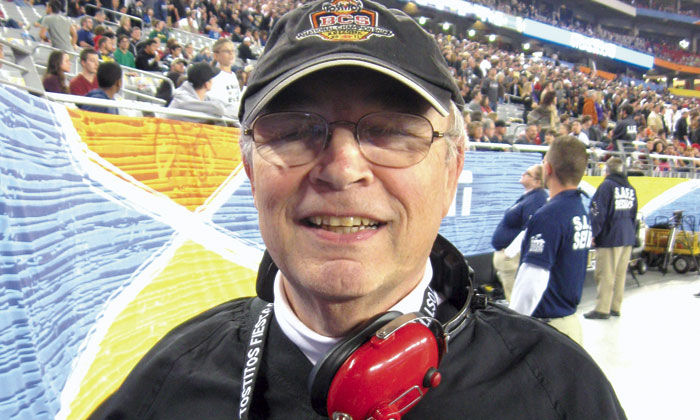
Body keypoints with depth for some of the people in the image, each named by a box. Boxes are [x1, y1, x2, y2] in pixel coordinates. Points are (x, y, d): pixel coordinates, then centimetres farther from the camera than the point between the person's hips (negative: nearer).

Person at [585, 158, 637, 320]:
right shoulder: (630, 188, 12)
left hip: (610, 237, -7)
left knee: (605, 274, -4)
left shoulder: (607, 185, -9)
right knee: (620, 274, 12)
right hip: (627, 238, 8)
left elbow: (599, 212, -14)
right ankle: (615, 308, 18)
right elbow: (633, 214, 18)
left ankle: (602, 309, -2)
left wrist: (593, 233, -10)